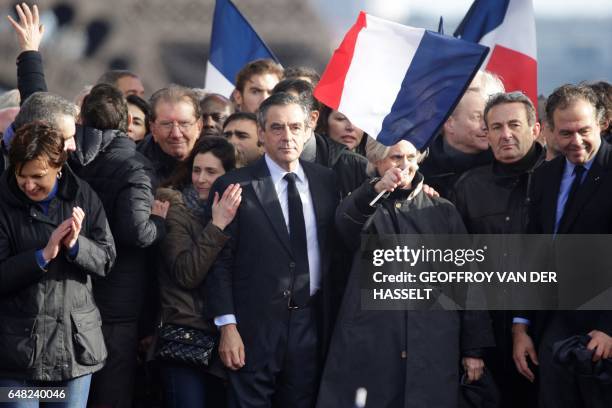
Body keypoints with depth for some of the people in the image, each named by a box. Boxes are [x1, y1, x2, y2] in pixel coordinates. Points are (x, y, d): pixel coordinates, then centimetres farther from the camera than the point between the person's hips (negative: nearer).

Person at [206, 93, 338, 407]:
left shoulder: (326, 181, 8)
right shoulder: (234, 186, -4)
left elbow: (334, 250, 12)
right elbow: (220, 263, -5)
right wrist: (227, 327, -11)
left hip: (311, 325, 4)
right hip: (255, 329, -3)